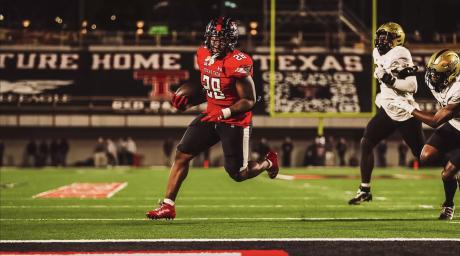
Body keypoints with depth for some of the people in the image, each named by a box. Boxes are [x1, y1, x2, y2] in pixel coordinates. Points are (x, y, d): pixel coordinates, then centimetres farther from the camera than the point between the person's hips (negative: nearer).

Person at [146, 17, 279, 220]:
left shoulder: (238, 63, -21)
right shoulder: (203, 55, 0)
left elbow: (249, 101, -17)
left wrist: (224, 113, -28)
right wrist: (186, 97, 1)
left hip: (235, 121, -6)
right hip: (211, 115, 6)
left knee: (238, 174, 2)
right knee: (182, 155, -3)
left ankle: (268, 163, 34)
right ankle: (167, 206, 2)